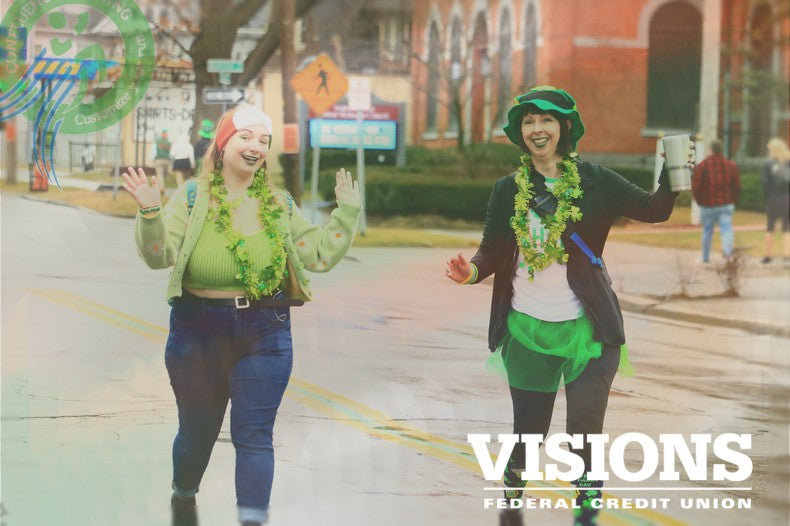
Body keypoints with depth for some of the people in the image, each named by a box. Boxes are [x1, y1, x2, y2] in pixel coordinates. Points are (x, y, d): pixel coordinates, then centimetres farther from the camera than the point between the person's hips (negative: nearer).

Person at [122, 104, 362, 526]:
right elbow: (159, 255, -10)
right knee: (197, 429, 15)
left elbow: (320, 255, 8)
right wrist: (149, 213, -25)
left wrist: (346, 213, 4)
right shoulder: (193, 197, -2)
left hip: (264, 333, 1)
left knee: (254, 436, -5)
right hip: (199, 332, -1)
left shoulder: (279, 205, 7)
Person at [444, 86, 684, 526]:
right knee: (528, 430, 12)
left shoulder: (594, 181, -2)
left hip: (585, 327, -2)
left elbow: (653, 210, -6)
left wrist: (672, 176, -25)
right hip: (528, 328, 2)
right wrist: (473, 271, -18)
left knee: (585, 433, -8)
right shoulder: (509, 189, 3)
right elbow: (493, 250, 3)